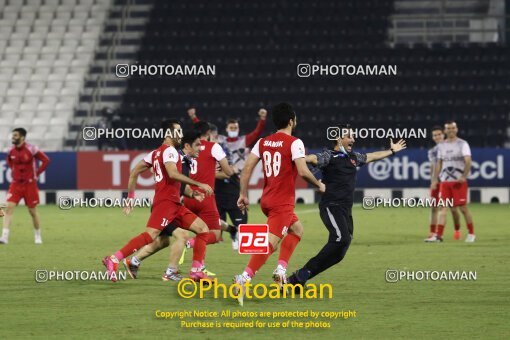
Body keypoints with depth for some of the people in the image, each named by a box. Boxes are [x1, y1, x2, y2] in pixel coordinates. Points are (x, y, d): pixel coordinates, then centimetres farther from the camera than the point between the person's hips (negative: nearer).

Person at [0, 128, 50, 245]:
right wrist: (14, 171, 10)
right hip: (16, 184, 3)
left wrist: (36, 173, -8)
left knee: (32, 210, 7)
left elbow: (46, 160, -8)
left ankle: (38, 236, 27)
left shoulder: (31, 149, -14)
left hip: (30, 184, -3)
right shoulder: (11, 151, 1)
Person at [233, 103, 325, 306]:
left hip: (267, 200, 8)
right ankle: (244, 279, -28)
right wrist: (319, 185, 0)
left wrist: (243, 195, 8)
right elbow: (303, 172, -18)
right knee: (270, 243, -14)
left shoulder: (263, 142, 8)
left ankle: (281, 270, 11)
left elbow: (247, 169, 3)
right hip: (282, 203, -8)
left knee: (296, 229, 26)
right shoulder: (294, 143, -10)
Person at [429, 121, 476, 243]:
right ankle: (438, 235, -8)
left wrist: (464, 176, -22)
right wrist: (435, 179, 10)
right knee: (442, 207, -4)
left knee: (463, 208, -2)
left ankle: (471, 233, 11)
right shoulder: (441, 146, 13)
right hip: (444, 182, 4)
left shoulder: (462, 144, -2)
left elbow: (468, 161, -11)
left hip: (459, 181, -4)